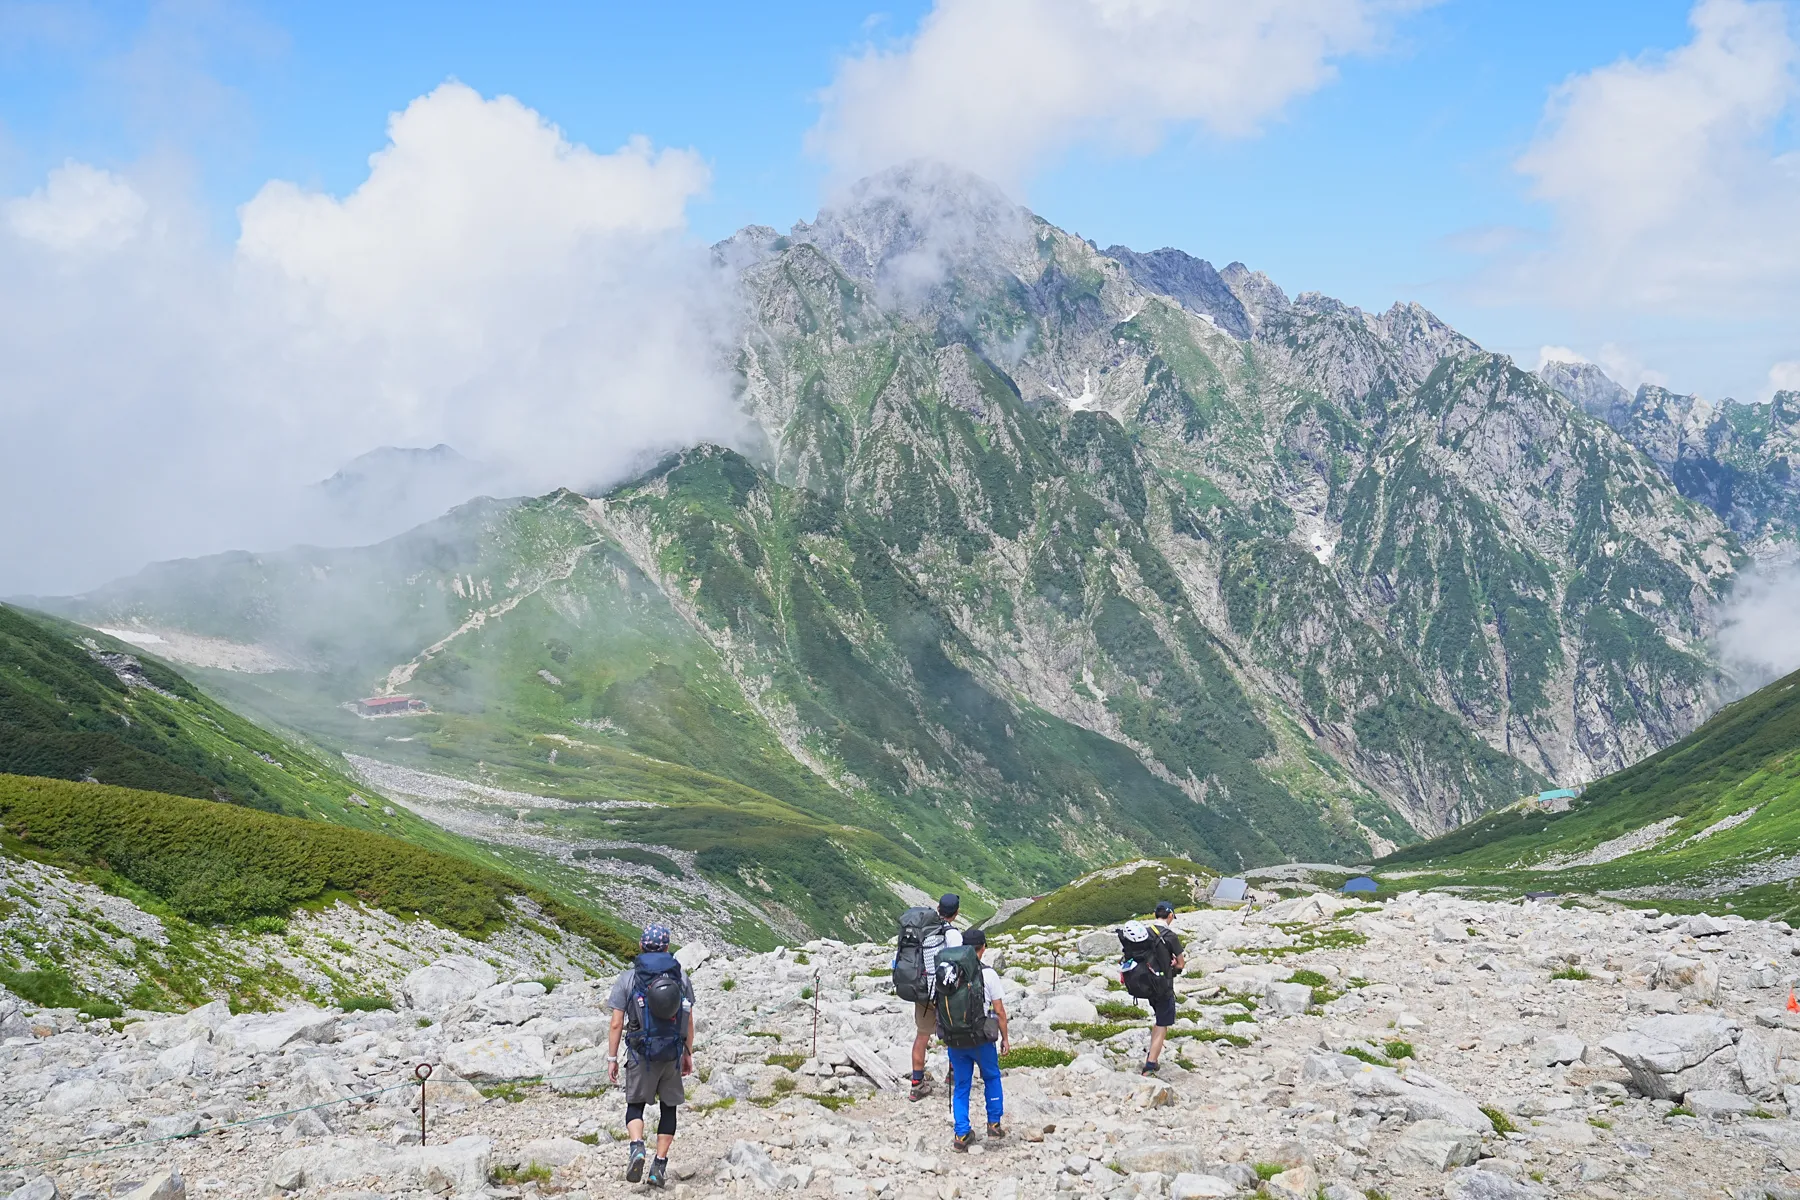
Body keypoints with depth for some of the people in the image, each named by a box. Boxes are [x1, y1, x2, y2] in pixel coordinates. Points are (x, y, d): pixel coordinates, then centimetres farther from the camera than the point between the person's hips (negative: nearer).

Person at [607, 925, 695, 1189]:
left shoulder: (628, 978, -4)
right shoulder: (681, 978, 3)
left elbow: (616, 1024, -6)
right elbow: (688, 1022, 7)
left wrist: (612, 1059, 1)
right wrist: (688, 1053, 18)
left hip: (641, 1055, -2)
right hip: (673, 1055, 2)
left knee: (635, 1105, 14)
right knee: (668, 1108, 14)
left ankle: (637, 1147, -12)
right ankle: (659, 1167, 10)